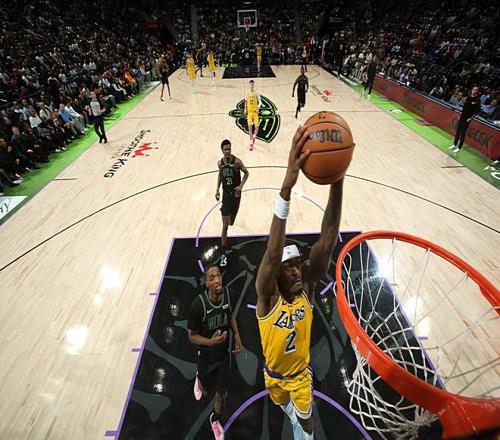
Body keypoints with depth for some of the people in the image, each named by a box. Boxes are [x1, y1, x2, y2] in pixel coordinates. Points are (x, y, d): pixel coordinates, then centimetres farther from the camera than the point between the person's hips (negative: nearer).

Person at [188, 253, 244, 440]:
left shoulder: (227, 293, -20)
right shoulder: (198, 305, -33)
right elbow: (192, 335, -17)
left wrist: (237, 336, -5)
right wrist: (210, 342, -34)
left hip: (224, 353, 3)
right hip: (207, 356, -3)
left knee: (221, 393, 18)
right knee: (208, 392, 22)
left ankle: (215, 419, 52)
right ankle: (199, 379, 59)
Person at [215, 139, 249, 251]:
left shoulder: (237, 161, -14)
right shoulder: (220, 163, -4)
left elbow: (246, 173, -2)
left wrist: (241, 186, -15)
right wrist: (217, 189, 7)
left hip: (236, 194, -1)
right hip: (225, 195, 1)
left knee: (231, 222, 18)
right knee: (225, 225, -4)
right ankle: (223, 249, 5)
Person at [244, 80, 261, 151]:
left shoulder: (256, 93, -1)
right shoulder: (247, 94, 9)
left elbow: (260, 102, -6)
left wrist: (258, 107, -24)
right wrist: (245, 109, 12)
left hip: (255, 112, -2)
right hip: (249, 112, 2)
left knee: (256, 126, -4)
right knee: (250, 126, -1)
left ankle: (254, 136, 24)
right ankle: (251, 142, 4)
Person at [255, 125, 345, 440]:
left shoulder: (307, 285, -28)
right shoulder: (267, 295, -35)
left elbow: (327, 243, -43)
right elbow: (273, 253, -56)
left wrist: (337, 181, -58)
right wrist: (287, 186, -72)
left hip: (301, 373, 0)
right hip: (274, 373, 0)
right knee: (282, 404, 32)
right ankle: (291, 409, 67)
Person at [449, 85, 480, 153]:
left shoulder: (477, 99, -10)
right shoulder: (468, 97, 4)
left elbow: (478, 110, -10)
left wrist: (471, 118, -12)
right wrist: (461, 114, 11)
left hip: (467, 119, -5)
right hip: (462, 117, 5)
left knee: (463, 133, -2)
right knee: (457, 131, 12)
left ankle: (459, 148, 5)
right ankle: (455, 145, 25)